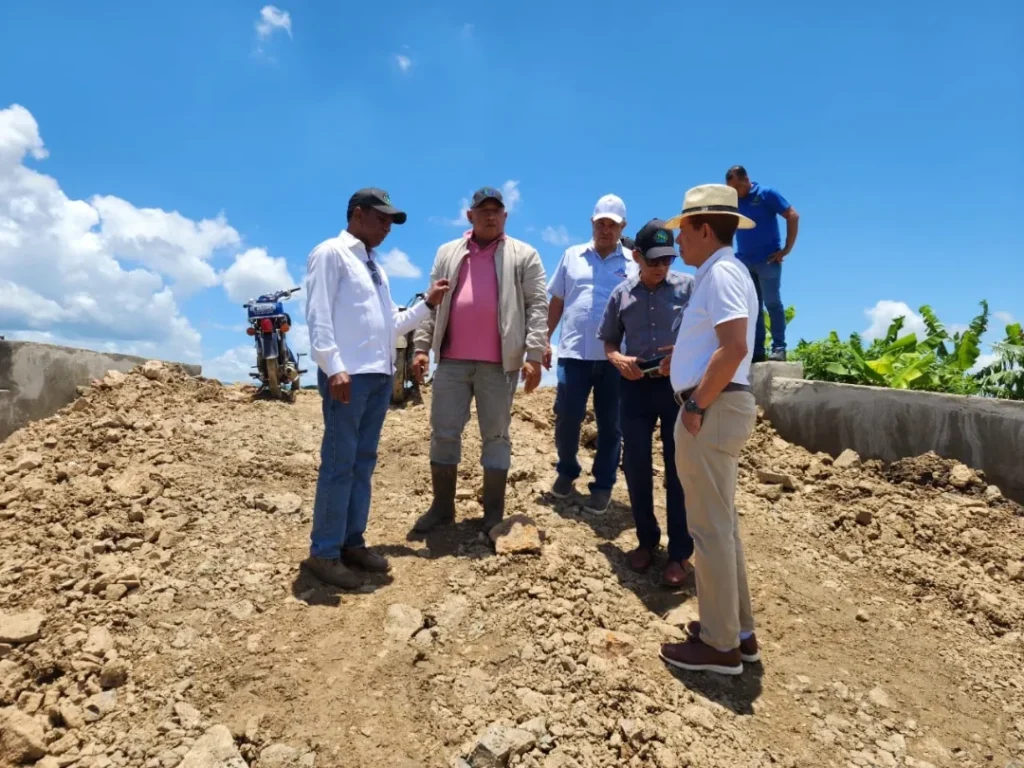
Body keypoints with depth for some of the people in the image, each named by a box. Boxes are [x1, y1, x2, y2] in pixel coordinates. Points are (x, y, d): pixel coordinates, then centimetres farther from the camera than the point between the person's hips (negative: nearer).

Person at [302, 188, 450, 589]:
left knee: (363, 461, 10)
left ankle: (352, 543, 19)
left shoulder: (375, 265, 23)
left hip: (380, 375, 8)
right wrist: (333, 367, -20)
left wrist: (428, 303, 14)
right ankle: (324, 552, 4)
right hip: (348, 374, -8)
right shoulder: (330, 253, -1)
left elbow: (393, 324, 23)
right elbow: (318, 315, -11)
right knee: (339, 462, -5)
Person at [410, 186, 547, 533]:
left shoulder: (524, 255, 4)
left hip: (499, 361, -3)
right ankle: (442, 506, 19)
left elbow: (537, 307, -3)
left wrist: (534, 355, -11)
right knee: (443, 432, 5)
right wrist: (421, 346, 4)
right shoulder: (448, 253, 15)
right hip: (452, 359, 3)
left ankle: (494, 511, 16)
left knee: (496, 435, 5)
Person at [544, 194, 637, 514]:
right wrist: (545, 340, 7)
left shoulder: (633, 263, 6)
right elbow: (556, 302, 13)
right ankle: (567, 471, 25)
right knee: (566, 418, 0)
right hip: (574, 352, 1)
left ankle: (603, 485, 19)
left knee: (610, 425, 5)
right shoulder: (572, 256, 11)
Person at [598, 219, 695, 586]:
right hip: (636, 387, 3)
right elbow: (609, 341, 15)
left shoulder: (689, 287, 0)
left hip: (678, 385, -2)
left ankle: (679, 552, 12)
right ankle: (646, 539, 25)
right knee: (635, 466, 6)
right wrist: (618, 359, -6)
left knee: (679, 468, 1)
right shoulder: (621, 294, 8)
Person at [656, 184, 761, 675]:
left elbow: (735, 347, -25)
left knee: (710, 527, -3)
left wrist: (696, 405, -20)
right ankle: (737, 631, 27)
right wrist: (683, 359, 15)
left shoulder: (721, 273, -13)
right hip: (715, 406, 11)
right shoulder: (719, 274, 19)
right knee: (720, 524, 16)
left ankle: (719, 645, 9)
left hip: (712, 408, -11)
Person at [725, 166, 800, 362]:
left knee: (772, 304, -3)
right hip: (744, 262, 5)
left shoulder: (766, 194, -4)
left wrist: (787, 249, -10)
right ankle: (756, 350, 8)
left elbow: (793, 216, -7)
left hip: (768, 260, -5)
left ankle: (779, 348, 0)